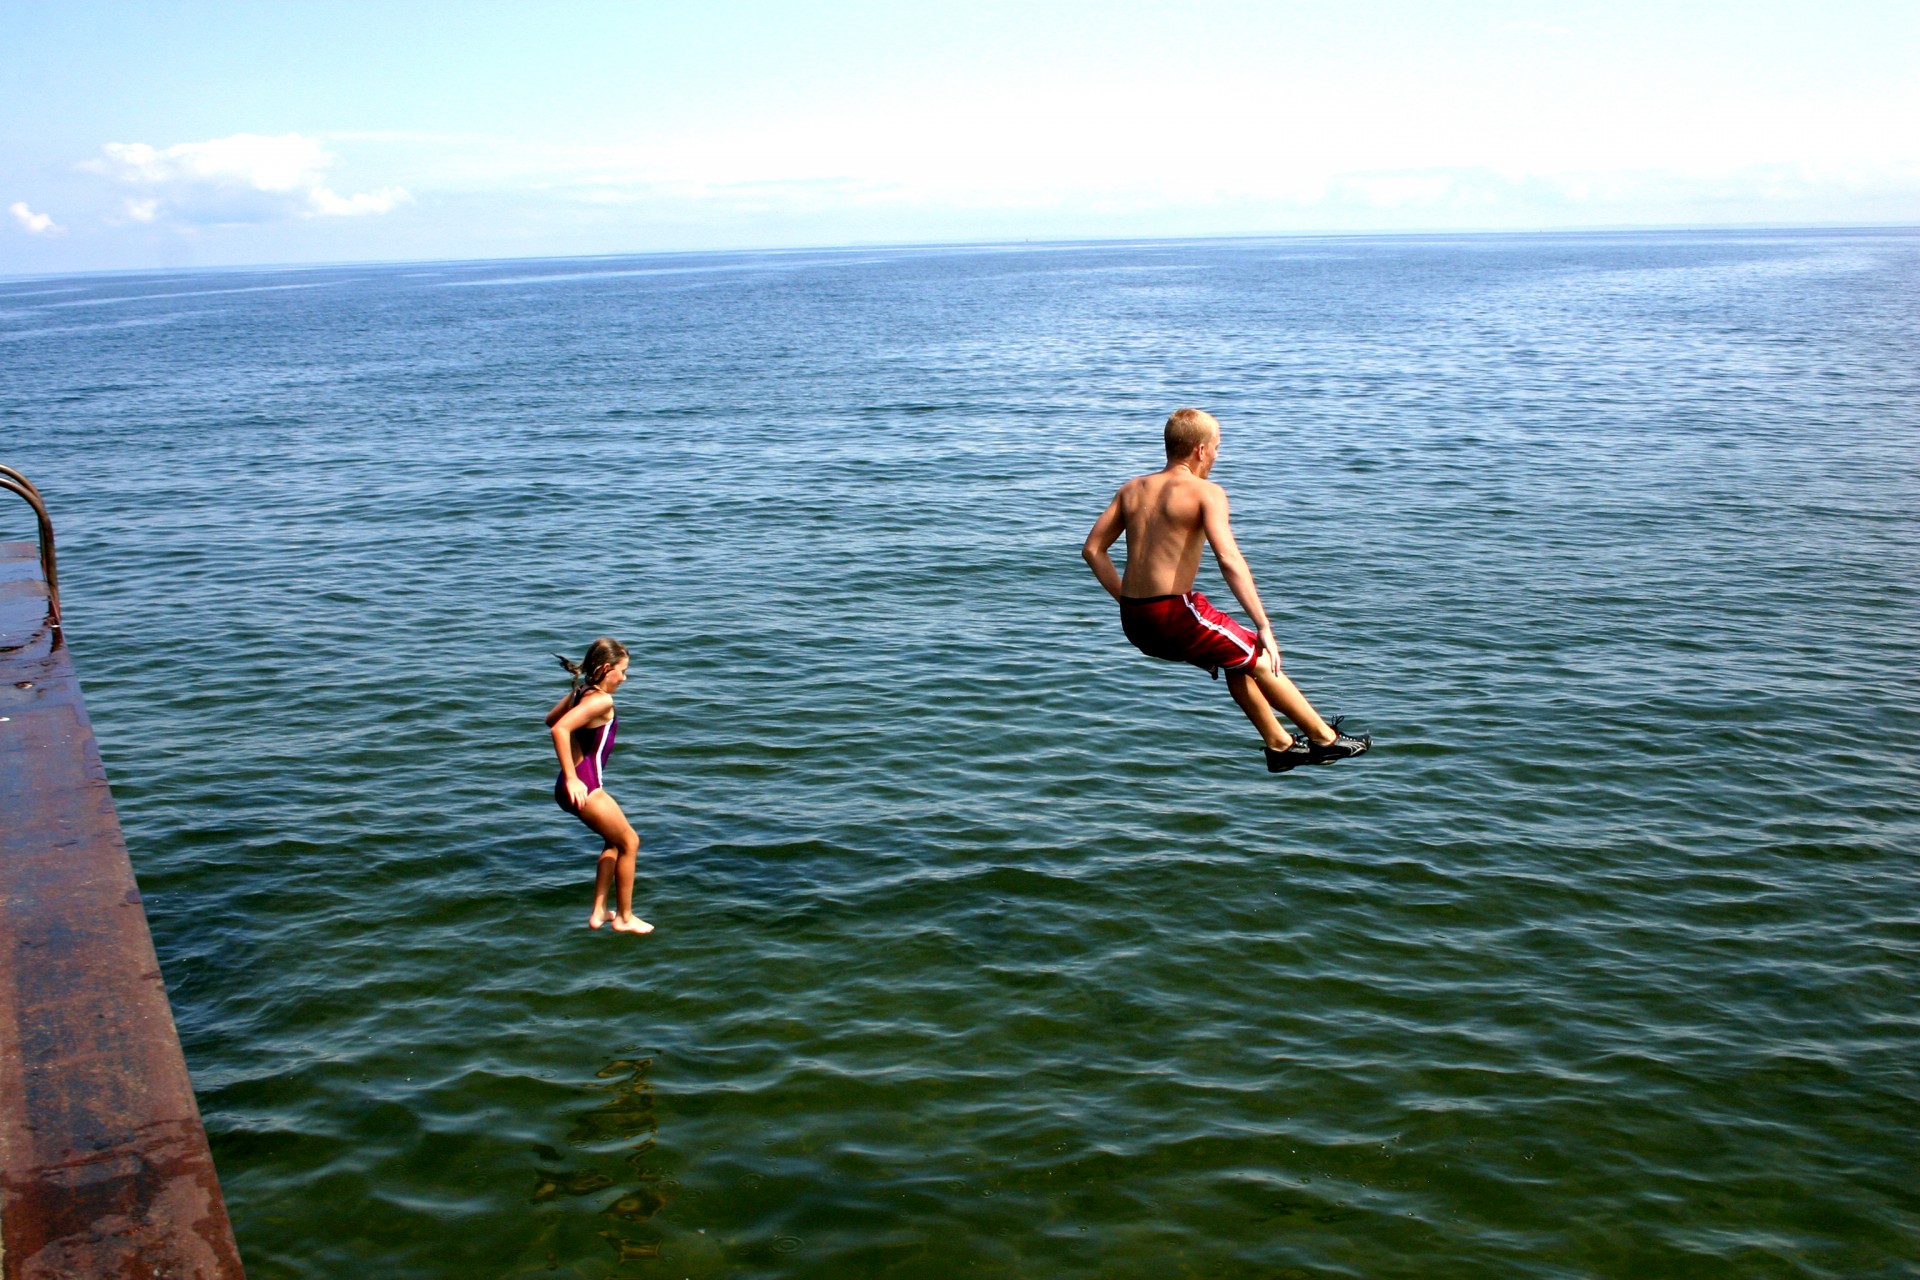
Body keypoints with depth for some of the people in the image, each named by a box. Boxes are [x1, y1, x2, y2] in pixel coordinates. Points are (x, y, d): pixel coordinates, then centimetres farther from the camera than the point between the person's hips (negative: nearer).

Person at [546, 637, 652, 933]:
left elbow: (550, 719, 25)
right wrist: (571, 778, -27)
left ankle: (598, 912, 26)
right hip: (584, 786, -10)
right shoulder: (602, 700, -19)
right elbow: (559, 728, -31)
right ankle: (624, 917, 17)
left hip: (578, 784, 10)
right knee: (629, 841, 7)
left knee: (615, 840, 24)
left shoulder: (580, 692, 9)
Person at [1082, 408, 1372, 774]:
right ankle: (1325, 739, 26)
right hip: (1174, 616, -7)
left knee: (1236, 655, 28)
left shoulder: (1132, 489, 12)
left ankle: (1279, 744, 35)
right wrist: (1264, 627, -17)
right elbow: (1229, 560, -20)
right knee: (1259, 658, 14)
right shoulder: (1206, 492, -7)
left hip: (1133, 622, 7)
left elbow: (1093, 549, 12)